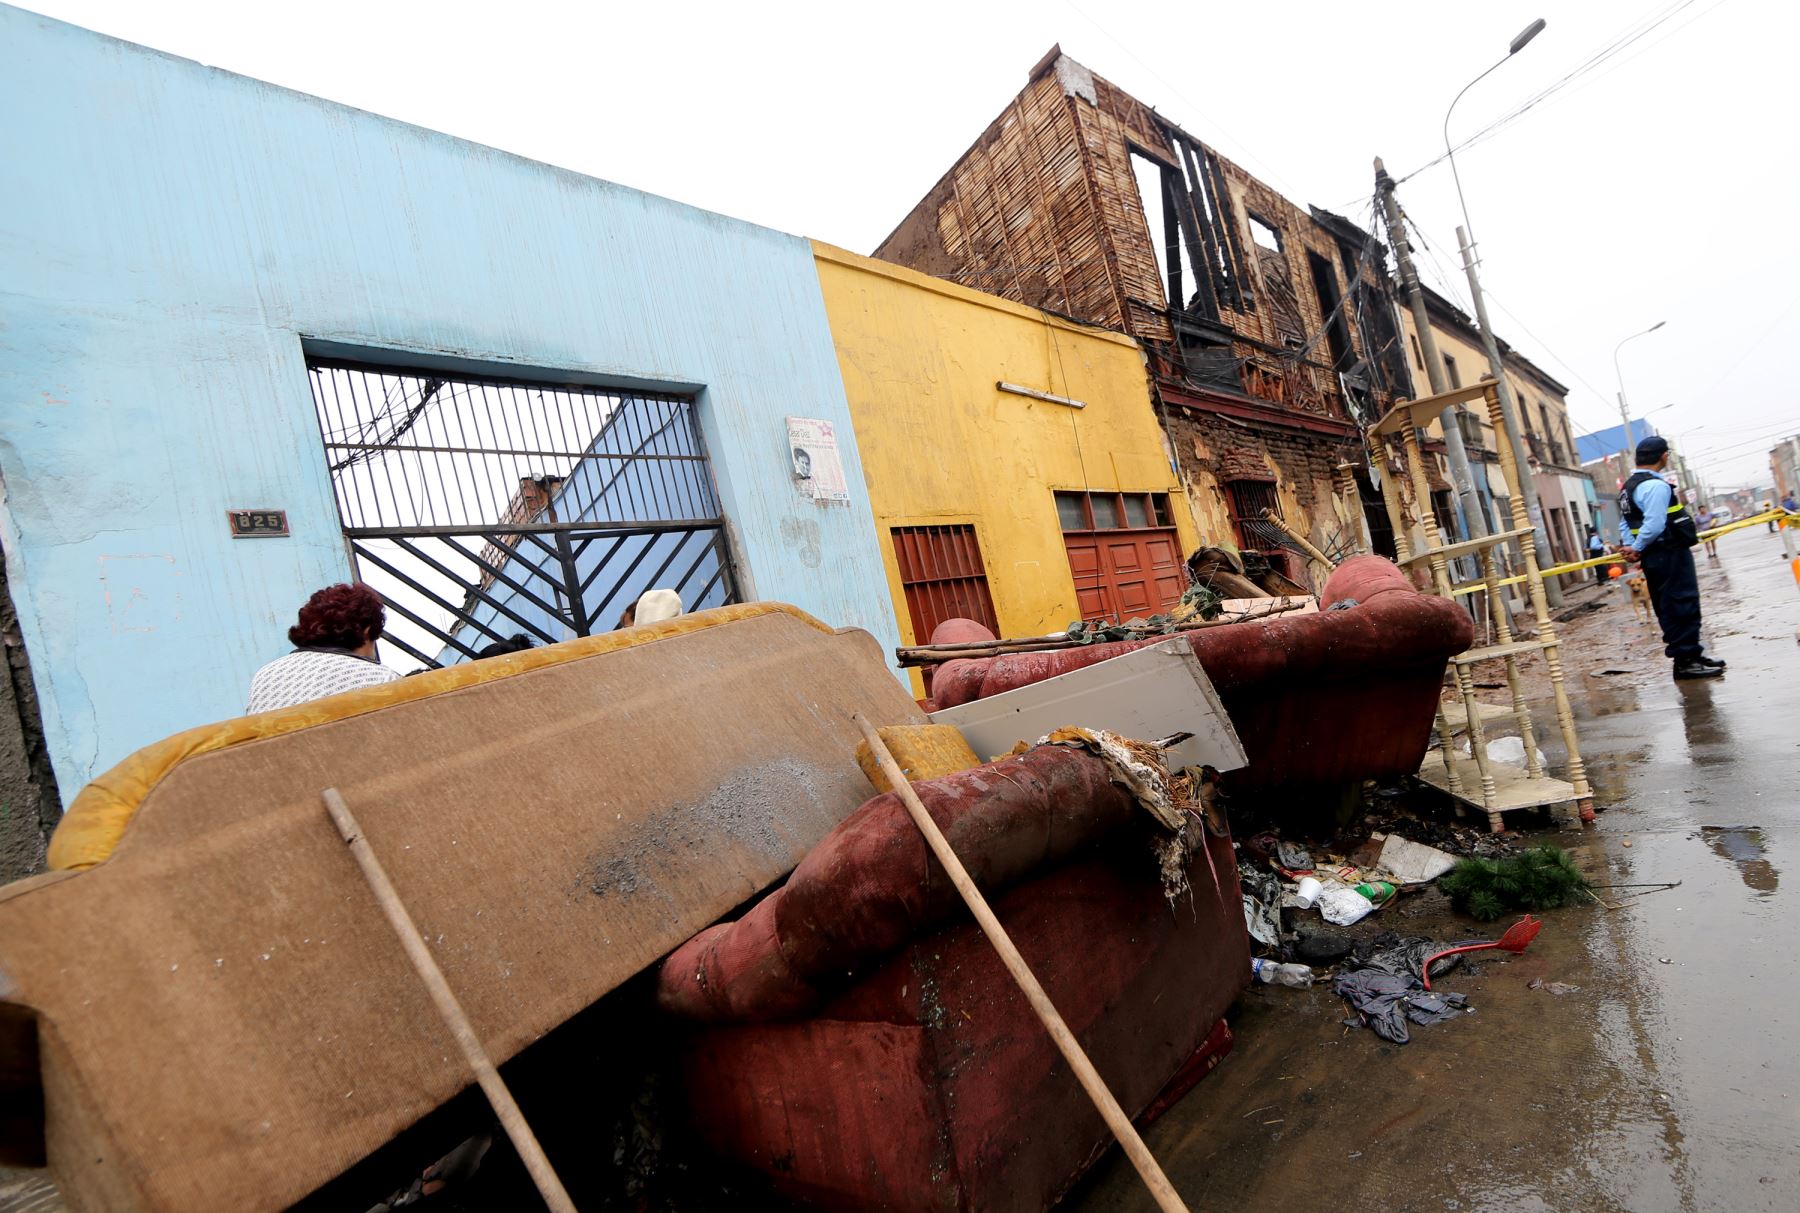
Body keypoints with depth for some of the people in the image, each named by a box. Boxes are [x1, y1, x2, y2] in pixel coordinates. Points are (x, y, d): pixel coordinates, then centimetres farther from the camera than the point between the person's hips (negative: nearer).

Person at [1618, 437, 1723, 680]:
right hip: (1670, 554, -10)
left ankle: (1690, 653, 24)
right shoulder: (1656, 485, -16)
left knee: (1669, 606, 14)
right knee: (1683, 604, -6)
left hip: (1654, 558, 10)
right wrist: (1637, 549, -11)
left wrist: (1630, 547, -1)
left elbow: (1625, 523, 12)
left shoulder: (1628, 487, 14)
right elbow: (1654, 524, -23)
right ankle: (1685, 660, -3)